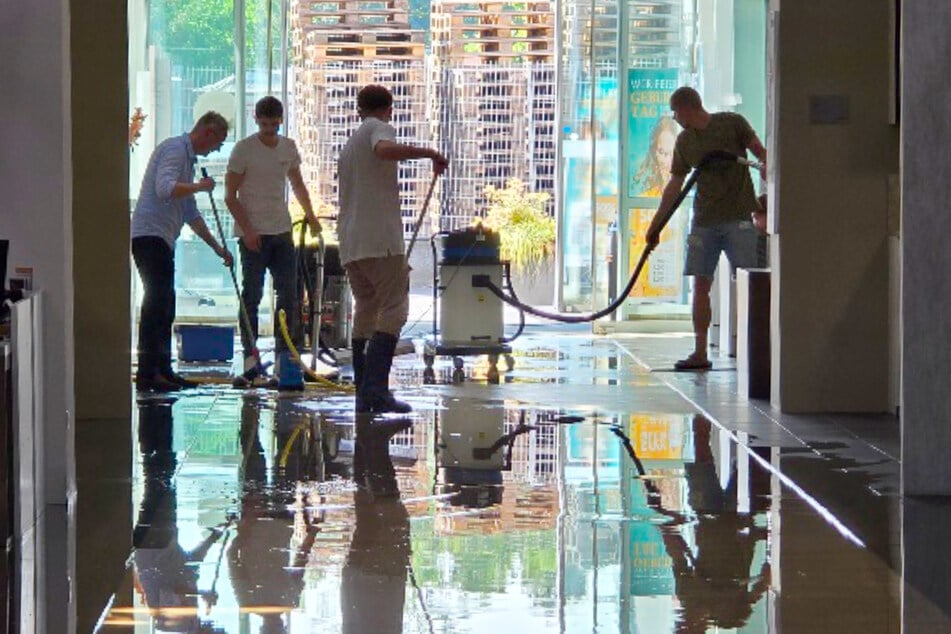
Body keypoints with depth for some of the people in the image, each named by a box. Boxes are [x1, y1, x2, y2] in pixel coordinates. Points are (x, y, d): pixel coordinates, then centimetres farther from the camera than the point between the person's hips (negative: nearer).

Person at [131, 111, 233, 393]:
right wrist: (200, 186, -10)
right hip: (150, 235, -11)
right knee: (158, 301, -14)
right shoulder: (175, 149, -8)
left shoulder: (188, 157, 24)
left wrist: (217, 247, 28)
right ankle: (147, 373, -16)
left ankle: (162, 370, 16)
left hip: (162, 240, 11)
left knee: (165, 305, 11)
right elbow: (165, 189, -25)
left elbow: (190, 214, 30)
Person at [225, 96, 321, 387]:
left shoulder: (288, 147, 10)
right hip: (253, 233, -6)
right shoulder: (244, 149, -7)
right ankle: (250, 353, 3)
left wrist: (309, 212, 11)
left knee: (289, 292, 3)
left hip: (281, 231, 6)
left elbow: (297, 183, 25)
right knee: (252, 294, -3)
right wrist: (247, 229, -15)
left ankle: (284, 353, 10)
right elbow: (230, 195, -7)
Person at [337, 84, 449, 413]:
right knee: (394, 309, -10)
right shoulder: (379, 128, 1)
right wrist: (428, 153, -18)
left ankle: (363, 392, 10)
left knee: (365, 311, 13)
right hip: (380, 240, -9)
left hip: (350, 244, 9)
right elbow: (385, 150, -25)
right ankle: (376, 388, -22)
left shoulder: (349, 144, 26)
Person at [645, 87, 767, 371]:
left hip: (738, 217, -5)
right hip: (704, 220, 5)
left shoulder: (732, 123, -1)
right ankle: (700, 352, 5)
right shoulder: (684, 141, 13)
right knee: (701, 284, 2)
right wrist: (655, 225, 17)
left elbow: (761, 153, -2)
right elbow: (674, 186, 18)